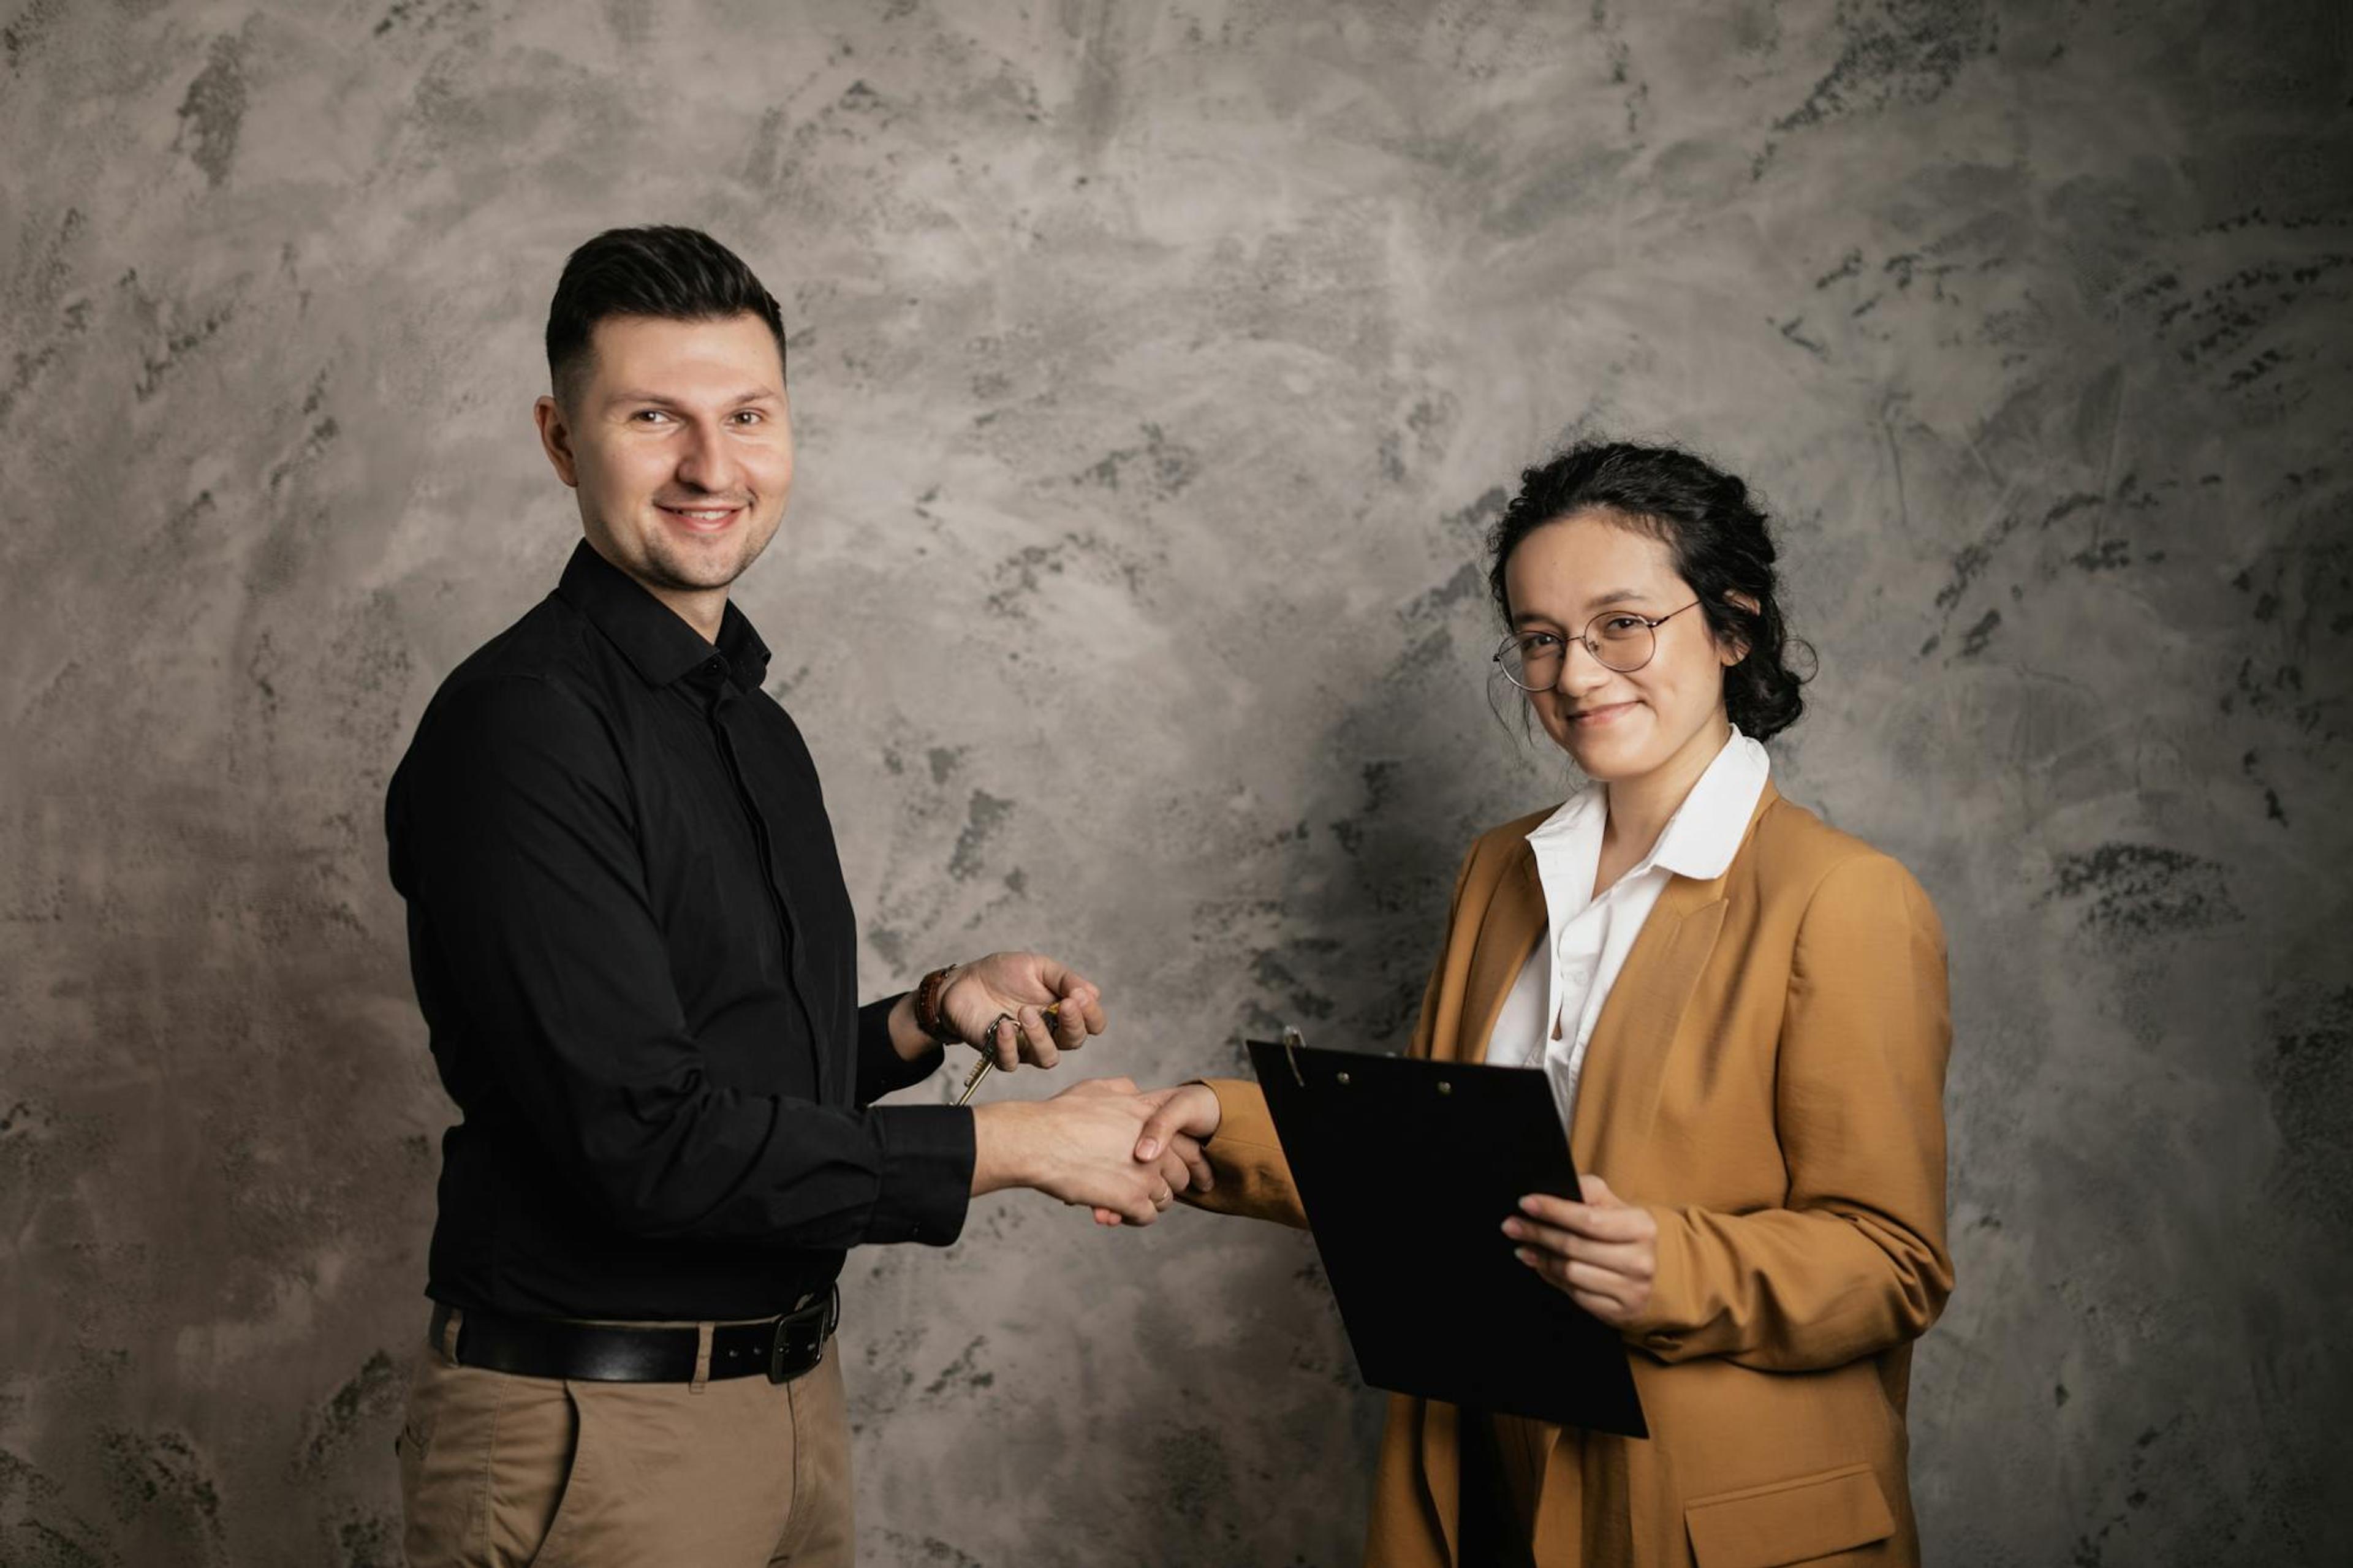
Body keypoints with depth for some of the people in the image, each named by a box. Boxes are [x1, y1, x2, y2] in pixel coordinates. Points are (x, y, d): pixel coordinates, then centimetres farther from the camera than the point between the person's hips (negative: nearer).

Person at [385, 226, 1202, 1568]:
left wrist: (934, 1016, 1)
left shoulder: (756, 726, 11)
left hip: (791, 1392, 8)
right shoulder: (522, 728, -17)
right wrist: (1011, 1144, -18)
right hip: (598, 1432, -8)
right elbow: (642, 1138, -23)